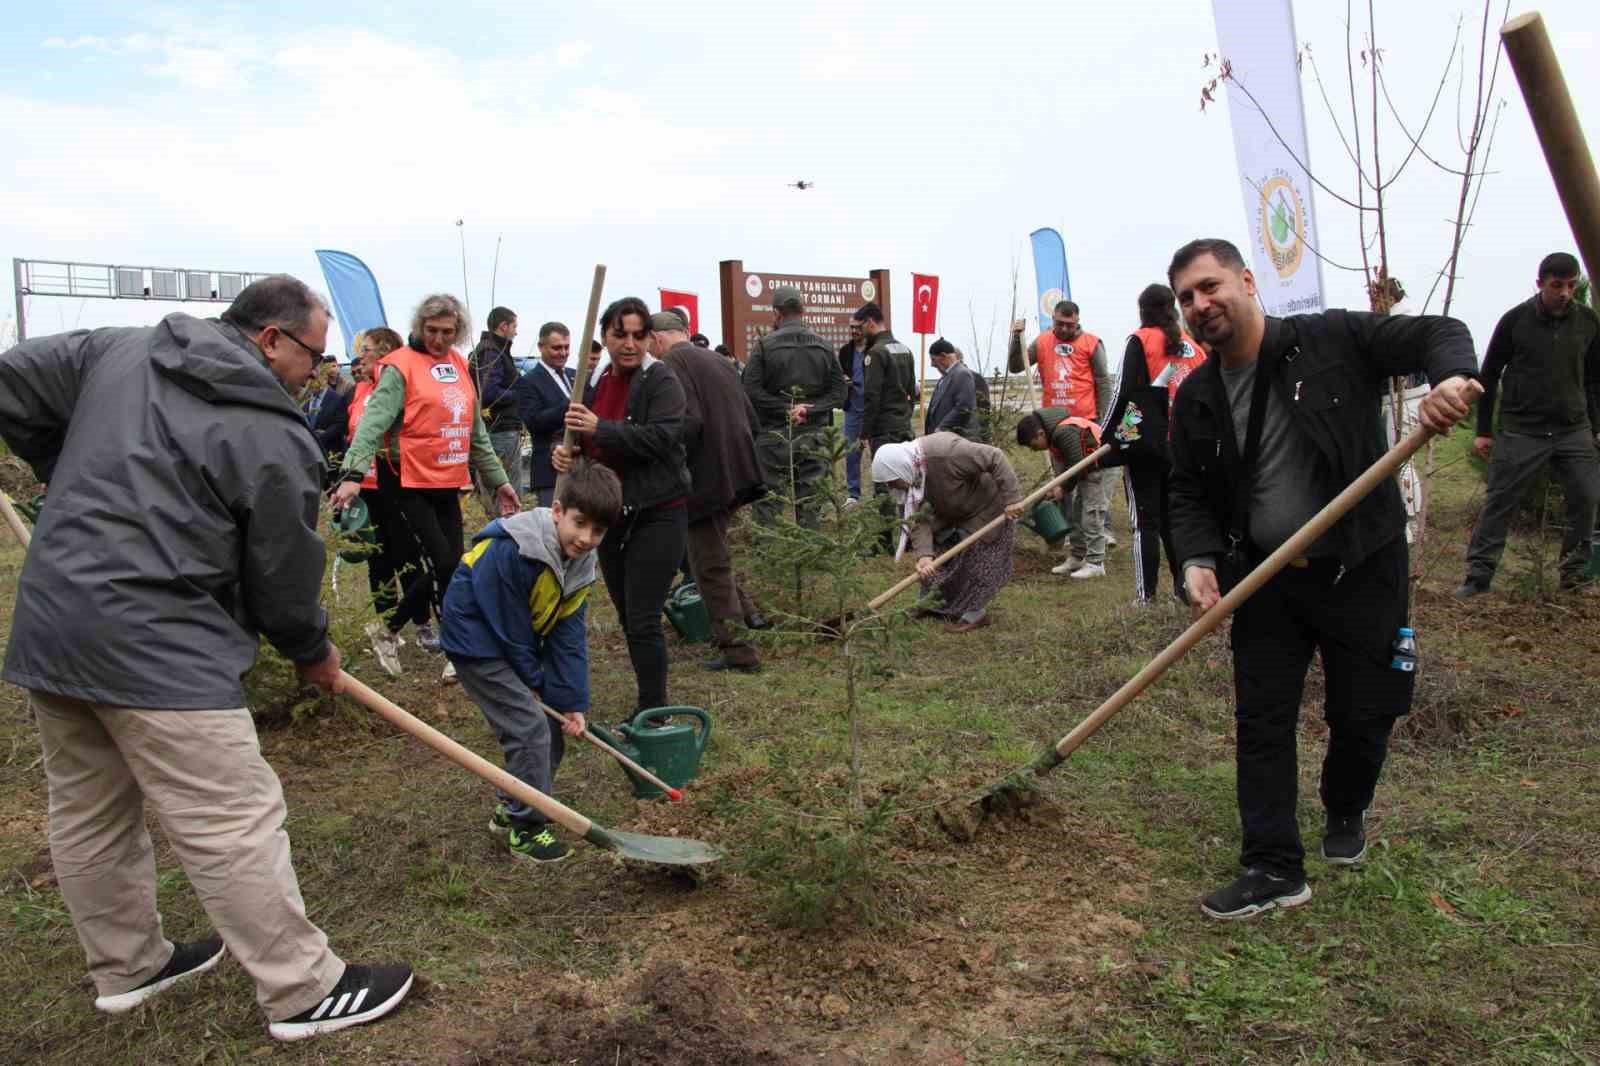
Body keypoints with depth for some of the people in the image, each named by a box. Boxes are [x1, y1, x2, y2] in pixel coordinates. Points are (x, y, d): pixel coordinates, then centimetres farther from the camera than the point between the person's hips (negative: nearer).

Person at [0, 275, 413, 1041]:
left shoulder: (117, 350, 9)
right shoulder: (277, 439, -10)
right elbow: (283, 576, -4)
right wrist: (314, 652, 14)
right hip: (156, 646, -8)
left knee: (87, 815, 20)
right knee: (234, 826, -2)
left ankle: (127, 968, 38)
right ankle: (304, 993, 9)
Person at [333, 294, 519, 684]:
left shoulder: (459, 365, 11)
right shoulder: (401, 366, -9)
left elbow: (476, 430, 18)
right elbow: (374, 419, -21)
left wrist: (498, 479, 19)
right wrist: (354, 472, -34)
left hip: (447, 483, 7)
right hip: (409, 482, -7)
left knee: (450, 566, 8)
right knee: (443, 564, -8)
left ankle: (389, 633, 21)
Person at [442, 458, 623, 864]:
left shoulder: (580, 562, -7)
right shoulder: (510, 551, -31)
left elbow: (569, 634, -5)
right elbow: (508, 626, -23)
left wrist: (572, 700, -9)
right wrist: (534, 683, -12)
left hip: (517, 643, 9)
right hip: (478, 641, -8)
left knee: (552, 725, 9)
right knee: (530, 727, -14)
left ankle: (510, 810, 26)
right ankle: (526, 828, 1)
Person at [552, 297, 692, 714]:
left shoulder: (662, 381, -10)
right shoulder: (596, 383, 10)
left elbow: (661, 437, -23)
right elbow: (583, 440, 19)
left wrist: (600, 429, -28)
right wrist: (565, 450, -4)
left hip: (656, 515, -7)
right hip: (609, 515, 7)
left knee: (643, 621, -8)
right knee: (628, 618, 15)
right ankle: (647, 708, 28)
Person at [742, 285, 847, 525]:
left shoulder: (764, 346, -3)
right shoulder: (824, 347, 7)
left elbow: (751, 391, -11)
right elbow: (838, 392, 3)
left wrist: (784, 410, -9)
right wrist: (810, 410, -6)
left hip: (773, 436, -3)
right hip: (813, 438, 3)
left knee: (766, 504, 3)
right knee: (809, 502, 7)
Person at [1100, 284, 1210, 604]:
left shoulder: (1141, 340, -3)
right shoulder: (1194, 346, 13)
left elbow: (1123, 391, -10)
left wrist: (1104, 434, -6)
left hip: (1144, 443, -5)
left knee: (1145, 520, -2)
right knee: (1173, 517, 15)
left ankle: (1146, 595, -2)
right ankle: (1184, 586, 16)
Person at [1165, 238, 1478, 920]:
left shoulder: (1334, 339, -9)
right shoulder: (1195, 400, 2)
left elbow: (1439, 333, -6)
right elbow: (1188, 495, 6)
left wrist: (1451, 377, -30)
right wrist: (1198, 561, -12)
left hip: (1362, 571, -2)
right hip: (1264, 580, 3)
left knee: (1364, 713, 10)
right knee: (1262, 722, 1)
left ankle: (1345, 814, 41)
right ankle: (1274, 870, 11)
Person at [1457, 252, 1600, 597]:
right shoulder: (1515, 320, -5)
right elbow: (1489, 376, 1)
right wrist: (1483, 430, 1)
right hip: (1521, 432, -3)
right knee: (1498, 503, -2)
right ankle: (1479, 574, 6)